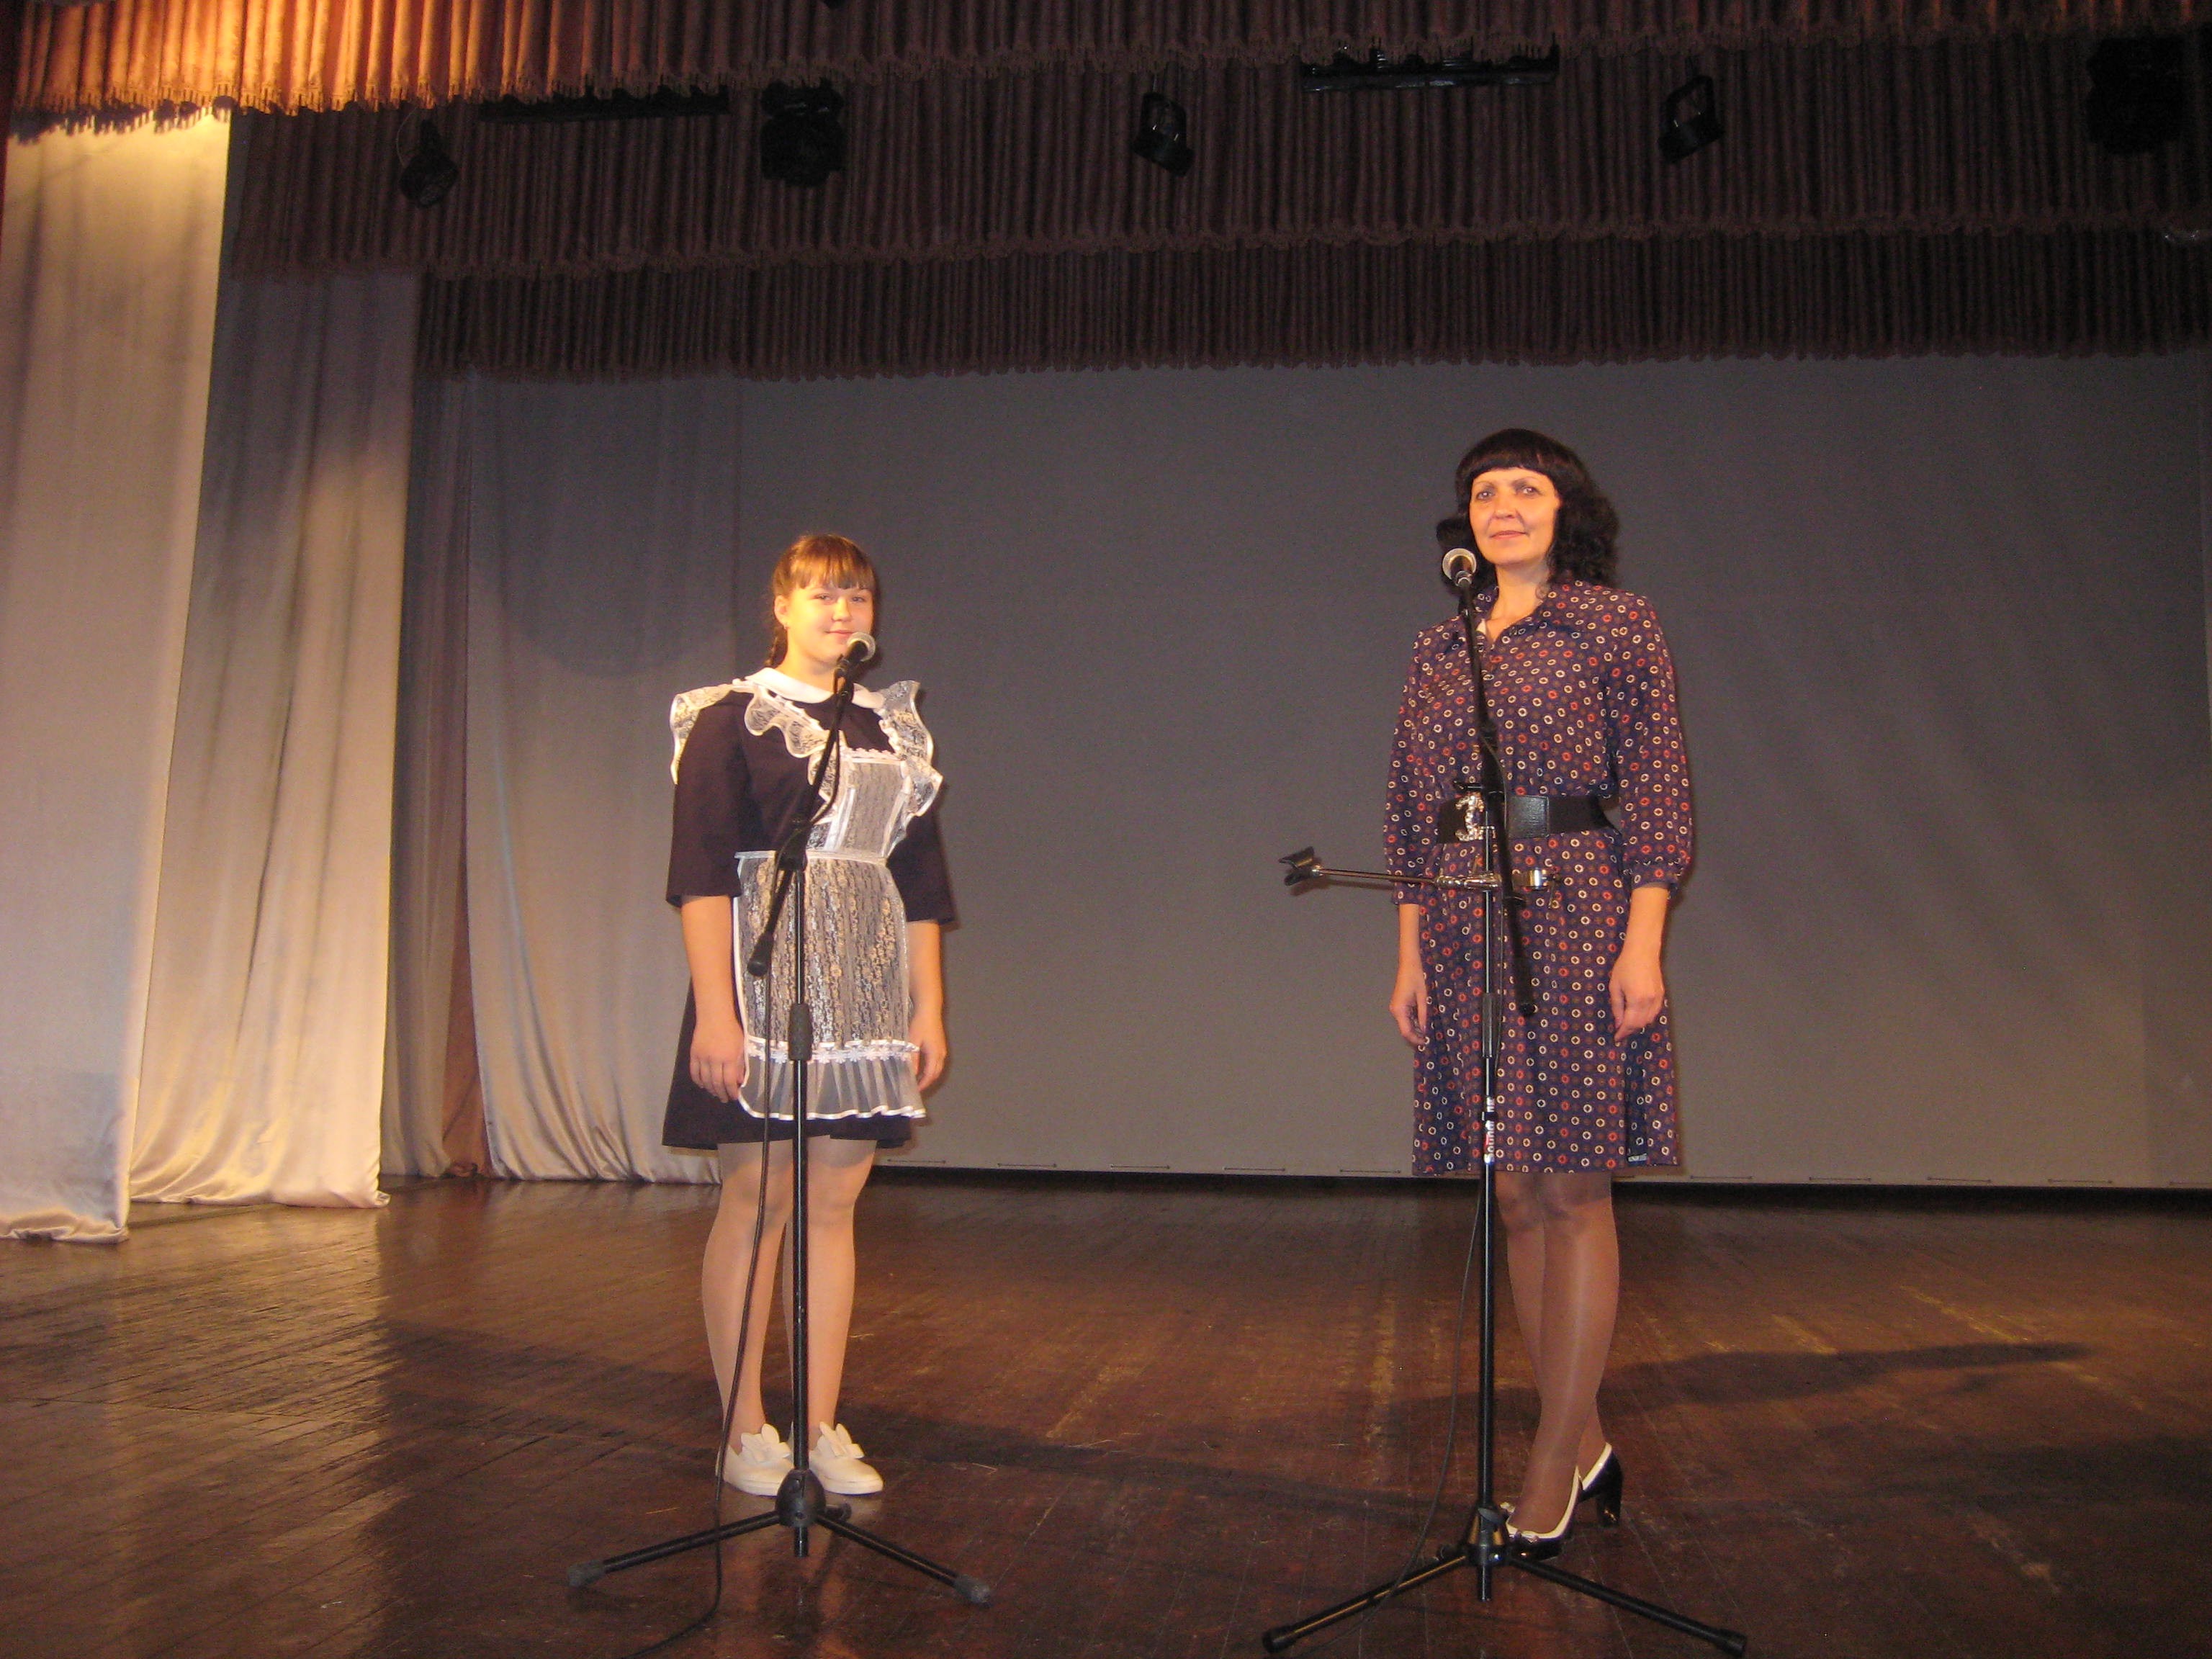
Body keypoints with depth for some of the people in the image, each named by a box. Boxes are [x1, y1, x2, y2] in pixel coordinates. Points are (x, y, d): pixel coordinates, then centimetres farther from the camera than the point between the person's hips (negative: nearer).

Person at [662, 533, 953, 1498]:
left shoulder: (895, 729, 15)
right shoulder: (733, 718, 0)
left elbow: (921, 883, 15)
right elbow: (700, 874, -7)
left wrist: (928, 1010, 10)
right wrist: (714, 1011, -16)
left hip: (866, 993, 5)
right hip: (764, 976, -4)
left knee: (835, 1203, 6)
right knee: (756, 1199, -1)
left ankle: (822, 1427, 15)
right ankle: (745, 1430, 11)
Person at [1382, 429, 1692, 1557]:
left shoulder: (1614, 624, 3)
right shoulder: (1439, 647, 16)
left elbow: (1656, 787, -3)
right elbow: (1411, 813, 15)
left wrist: (1643, 942, -12)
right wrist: (1411, 954, 8)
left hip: (1575, 915, -5)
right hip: (1463, 929, 5)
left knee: (1571, 1191, -3)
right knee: (1516, 1198, 7)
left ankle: (1552, 1467, 6)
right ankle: (1584, 1442, 20)